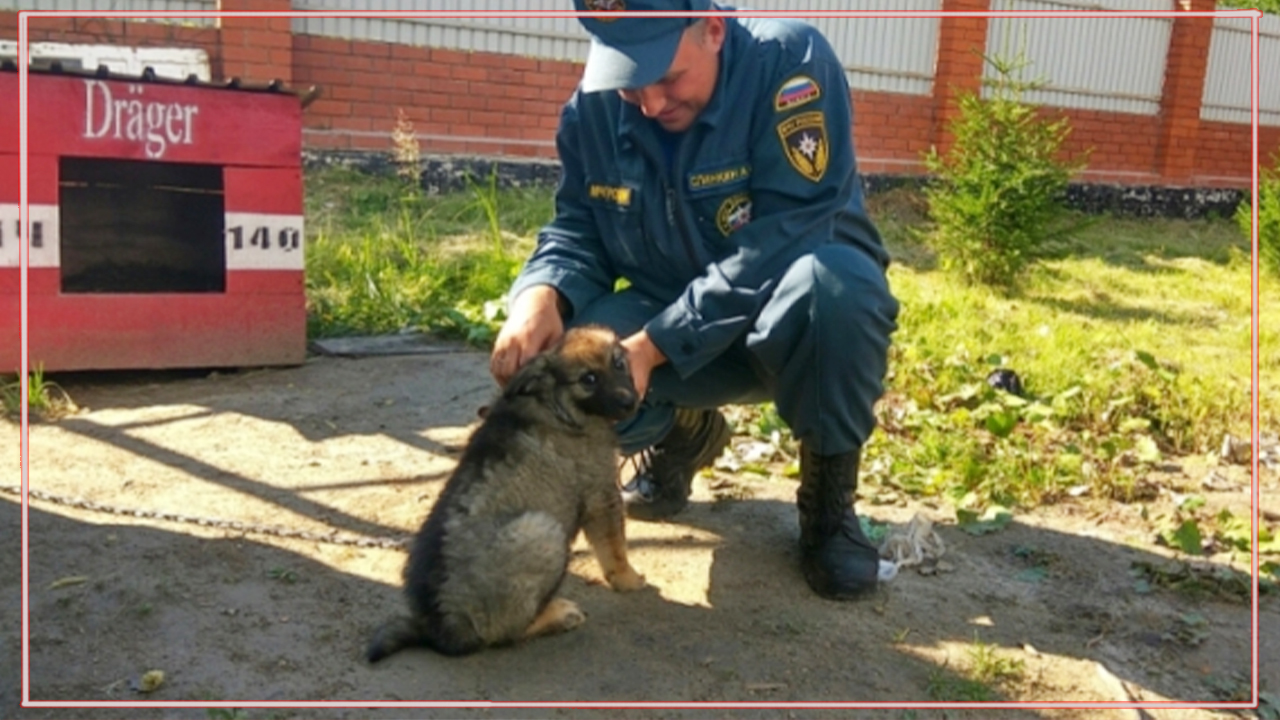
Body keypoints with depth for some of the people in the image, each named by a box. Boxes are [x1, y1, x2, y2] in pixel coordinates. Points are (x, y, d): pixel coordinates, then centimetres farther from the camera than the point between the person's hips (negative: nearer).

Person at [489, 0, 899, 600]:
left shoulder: (790, 61, -21)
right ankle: (684, 433, 13)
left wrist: (652, 345, -33)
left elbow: (786, 240, -29)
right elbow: (576, 232, -2)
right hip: (669, 326, 4)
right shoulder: (594, 106, -7)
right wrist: (542, 294, -26)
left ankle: (828, 501, -11)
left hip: (798, 325, -3)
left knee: (833, 281, -37)